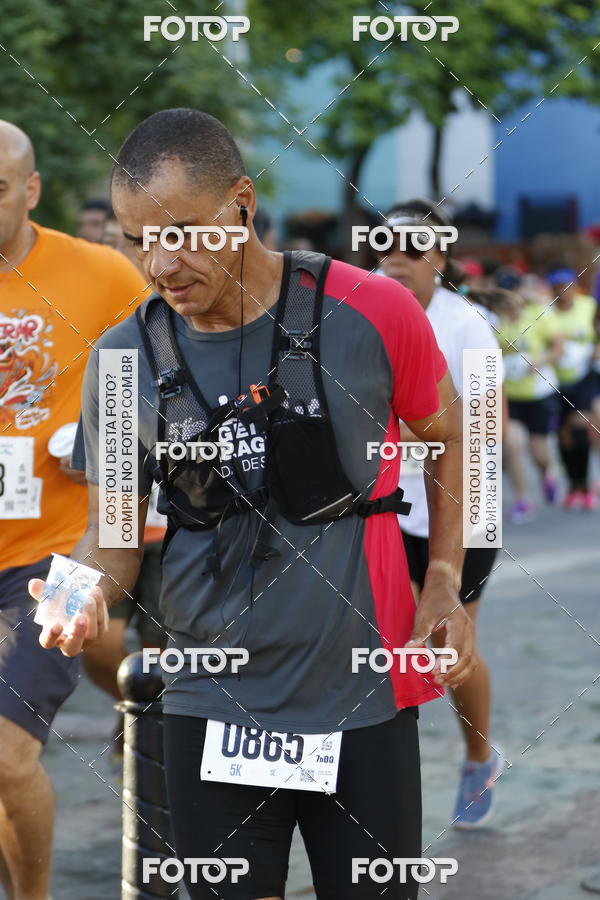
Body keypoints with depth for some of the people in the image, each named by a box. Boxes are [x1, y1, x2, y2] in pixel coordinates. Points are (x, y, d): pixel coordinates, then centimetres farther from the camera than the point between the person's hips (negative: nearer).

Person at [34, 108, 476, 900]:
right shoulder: (125, 358, -4)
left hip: (363, 695, -1)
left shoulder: (371, 313, -9)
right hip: (213, 706, 1)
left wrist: (445, 586, 0)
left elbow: (448, 437, 8)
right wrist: (89, 595, -17)